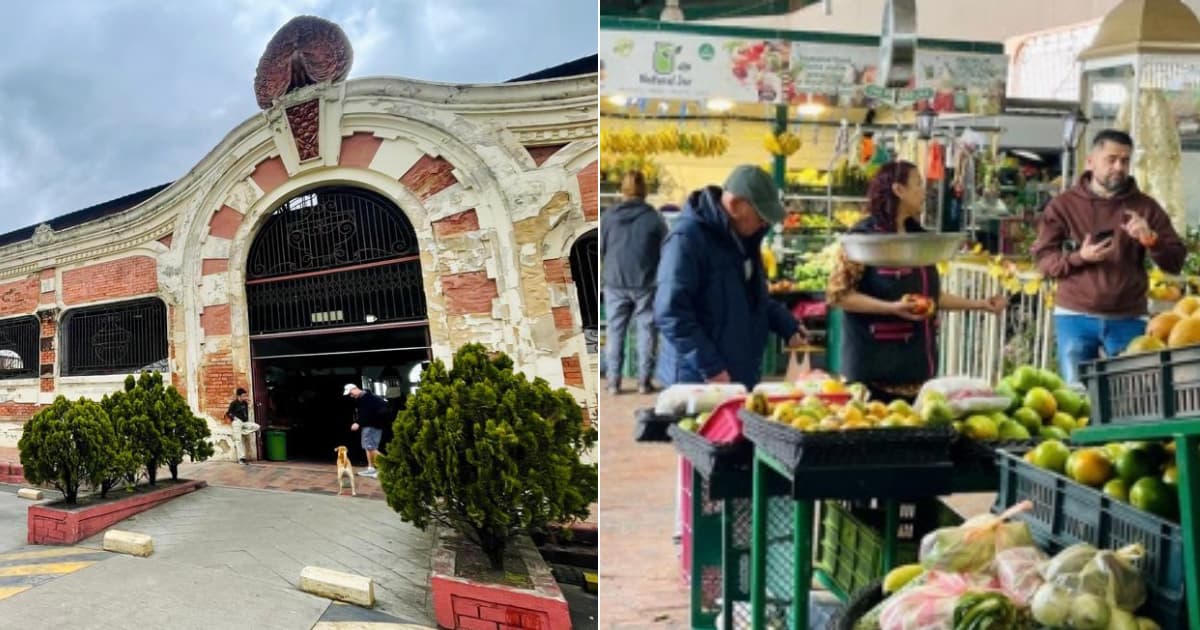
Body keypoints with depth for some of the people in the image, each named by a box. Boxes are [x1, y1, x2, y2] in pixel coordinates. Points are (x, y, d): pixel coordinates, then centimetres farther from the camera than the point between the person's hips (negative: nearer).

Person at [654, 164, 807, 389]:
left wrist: (787, 326, 8)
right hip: (696, 381, -9)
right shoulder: (687, 239, -19)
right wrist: (710, 367, -25)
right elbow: (670, 313, -25)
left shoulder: (743, 236, 10)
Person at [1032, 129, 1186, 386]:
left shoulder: (1145, 207, 7)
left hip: (1128, 320, 1)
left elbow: (1176, 262, 5)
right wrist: (1079, 257, -16)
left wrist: (1151, 240, -15)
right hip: (1075, 318, -1)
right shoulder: (1063, 205, 4)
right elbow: (1042, 258, 1)